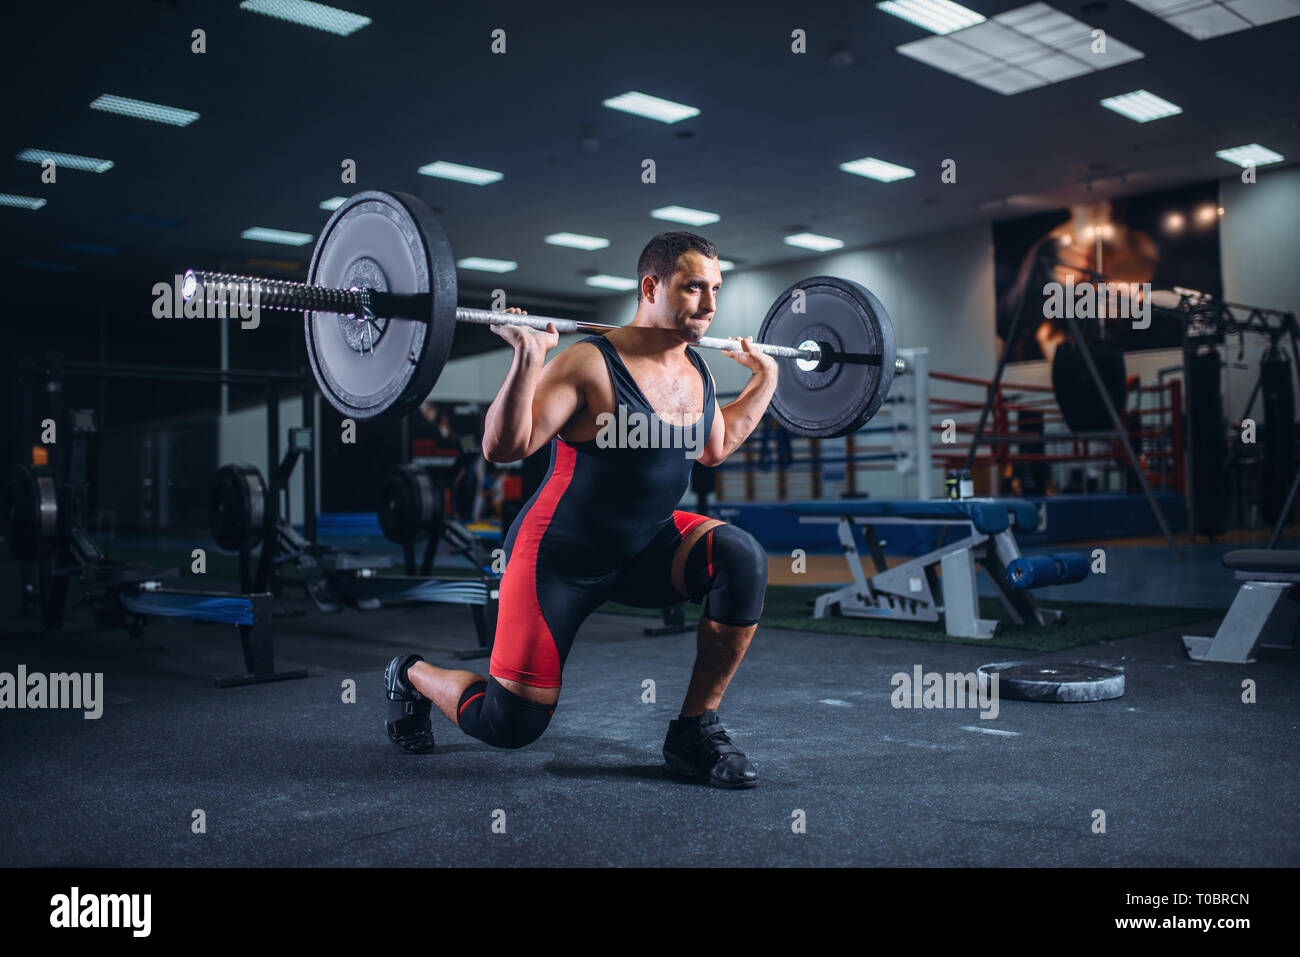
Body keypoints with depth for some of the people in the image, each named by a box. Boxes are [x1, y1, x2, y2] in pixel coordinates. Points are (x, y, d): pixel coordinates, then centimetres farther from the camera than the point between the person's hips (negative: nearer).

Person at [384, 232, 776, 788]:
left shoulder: (698, 373, 2)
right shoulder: (592, 365, -20)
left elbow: (713, 449, 21)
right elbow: (503, 448, -25)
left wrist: (765, 378, 20)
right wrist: (529, 357, -37)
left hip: (649, 549, 6)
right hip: (562, 557, -6)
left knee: (741, 558, -25)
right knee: (511, 726, -4)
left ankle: (694, 731, -8)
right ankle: (413, 676, 31)